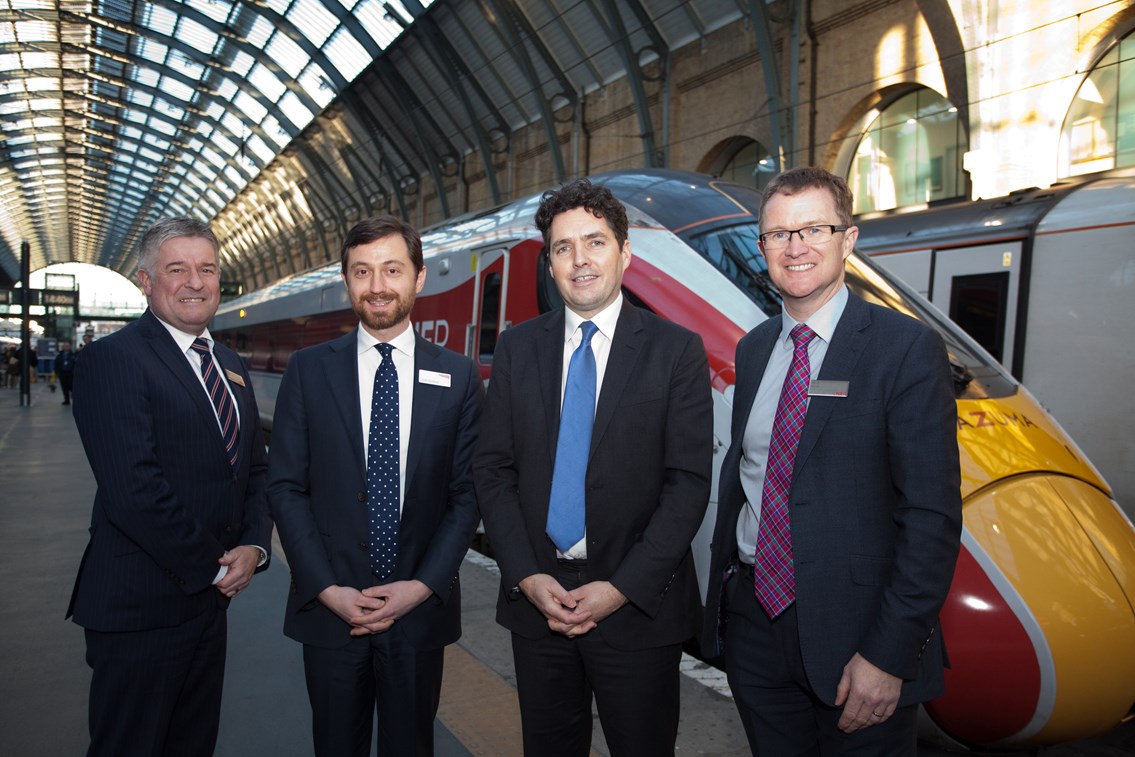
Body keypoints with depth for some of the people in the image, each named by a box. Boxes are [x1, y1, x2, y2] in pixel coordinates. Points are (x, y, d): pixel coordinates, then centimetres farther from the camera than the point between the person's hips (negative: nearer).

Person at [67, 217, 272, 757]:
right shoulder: (112, 358, -13)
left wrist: (254, 545, -3)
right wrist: (214, 567, -14)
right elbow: (134, 489, -22)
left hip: (210, 596, 8)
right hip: (139, 608, -7)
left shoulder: (229, 364, 12)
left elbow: (256, 467, 14)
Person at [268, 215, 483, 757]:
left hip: (420, 610, 0)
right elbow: (286, 487, -2)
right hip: (329, 607, 0)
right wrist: (327, 588, -9)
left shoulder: (458, 376, 0)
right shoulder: (309, 370, 0)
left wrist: (423, 585, -10)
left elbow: (466, 493, 0)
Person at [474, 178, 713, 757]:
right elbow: (492, 469, 3)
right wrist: (527, 577, -8)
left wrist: (623, 588, -14)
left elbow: (688, 482, -8)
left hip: (637, 603, -2)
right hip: (537, 597, 3)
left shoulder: (677, 350, -4)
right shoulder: (517, 348, 4)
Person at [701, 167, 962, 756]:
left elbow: (932, 518, -15)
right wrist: (722, 595, 11)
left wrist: (889, 655, -17)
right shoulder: (754, 349, 7)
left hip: (851, 636, -5)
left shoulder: (906, 349, -11)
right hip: (753, 621, 5)